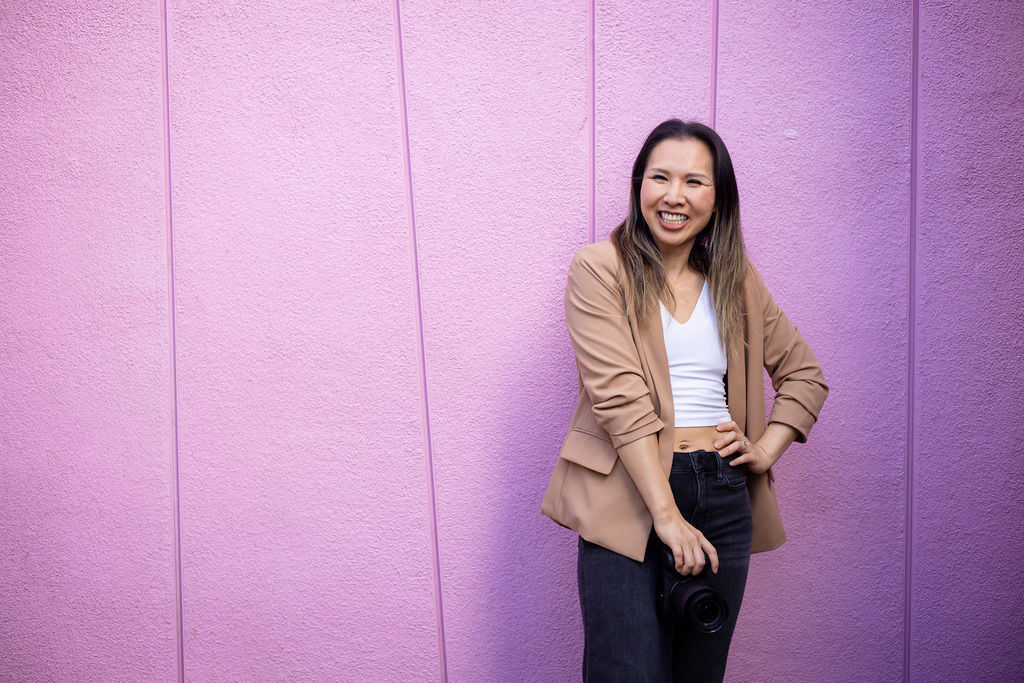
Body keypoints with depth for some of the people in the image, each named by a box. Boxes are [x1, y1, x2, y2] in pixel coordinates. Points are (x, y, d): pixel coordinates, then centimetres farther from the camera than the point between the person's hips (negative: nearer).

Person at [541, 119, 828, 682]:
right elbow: (619, 396, -13)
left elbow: (804, 374, 22)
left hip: (723, 495, 5)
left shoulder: (737, 278, 12)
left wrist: (767, 448, 5)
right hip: (627, 498, -4)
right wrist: (666, 514, -18)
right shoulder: (600, 269, -3)